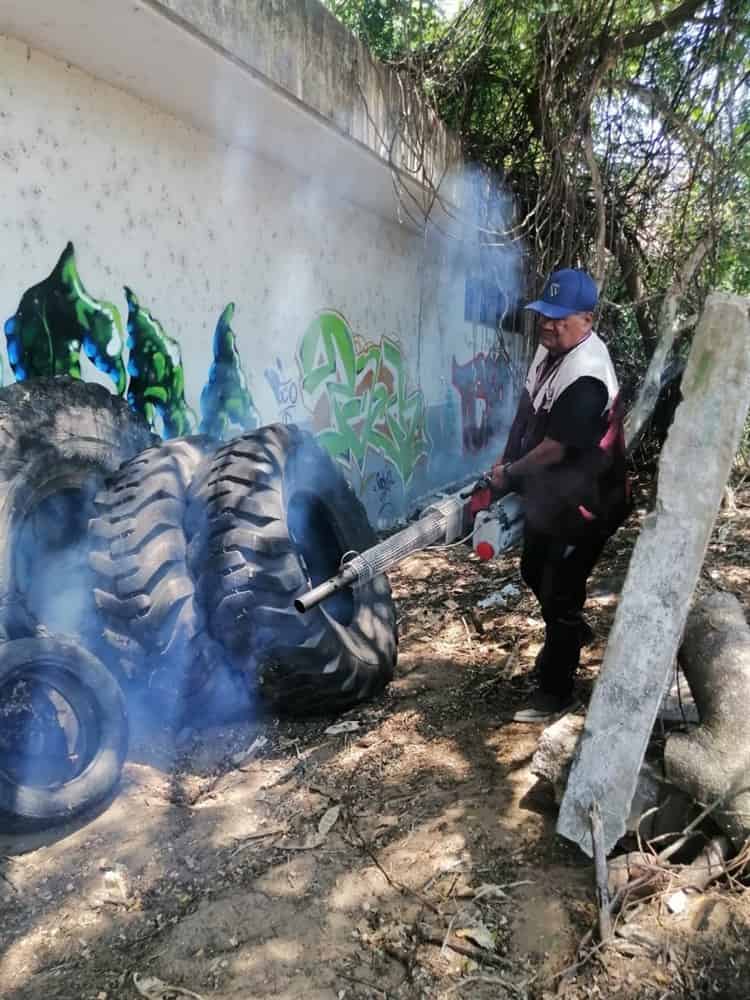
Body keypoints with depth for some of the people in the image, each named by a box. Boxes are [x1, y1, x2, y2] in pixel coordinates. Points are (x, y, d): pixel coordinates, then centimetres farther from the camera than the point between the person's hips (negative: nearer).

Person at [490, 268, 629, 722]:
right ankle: (574, 632, 53)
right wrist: (507, 460, 4)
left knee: (560, 593, 1)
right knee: (535, 573, 25)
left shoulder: (586, 377, -30)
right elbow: (527, 407, 12)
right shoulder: (552, 347, 0)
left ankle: (556, 693, 19)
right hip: (549, 494, 10)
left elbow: (554, 449, -26)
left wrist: (509, 475, -11)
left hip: (583, 504, -10)